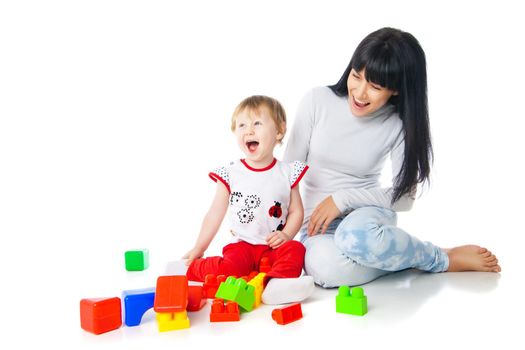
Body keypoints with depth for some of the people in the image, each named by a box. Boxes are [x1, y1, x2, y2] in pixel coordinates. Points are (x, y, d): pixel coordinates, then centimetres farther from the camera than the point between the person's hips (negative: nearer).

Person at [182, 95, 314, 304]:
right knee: (229, 267, -27)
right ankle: (191, 268, -3)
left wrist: (286, 234, -13)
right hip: (242, 245, -1)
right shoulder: (230, 174, 1)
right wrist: (198, 249, 5)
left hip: (274, 247, 1)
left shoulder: (287, 173, 3)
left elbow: (296, 211, 6)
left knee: (295, 249, -27)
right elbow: (215, 214, 5)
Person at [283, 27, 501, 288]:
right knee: (327, 267, -36)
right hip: (317, 223, 2)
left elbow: (405, 197, -4)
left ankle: (442, 258, -11)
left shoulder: (399, 125, -6)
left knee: (357, 233, -41)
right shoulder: (317, 101, -6)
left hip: (367, 213, -1)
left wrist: (343, 199, -15)